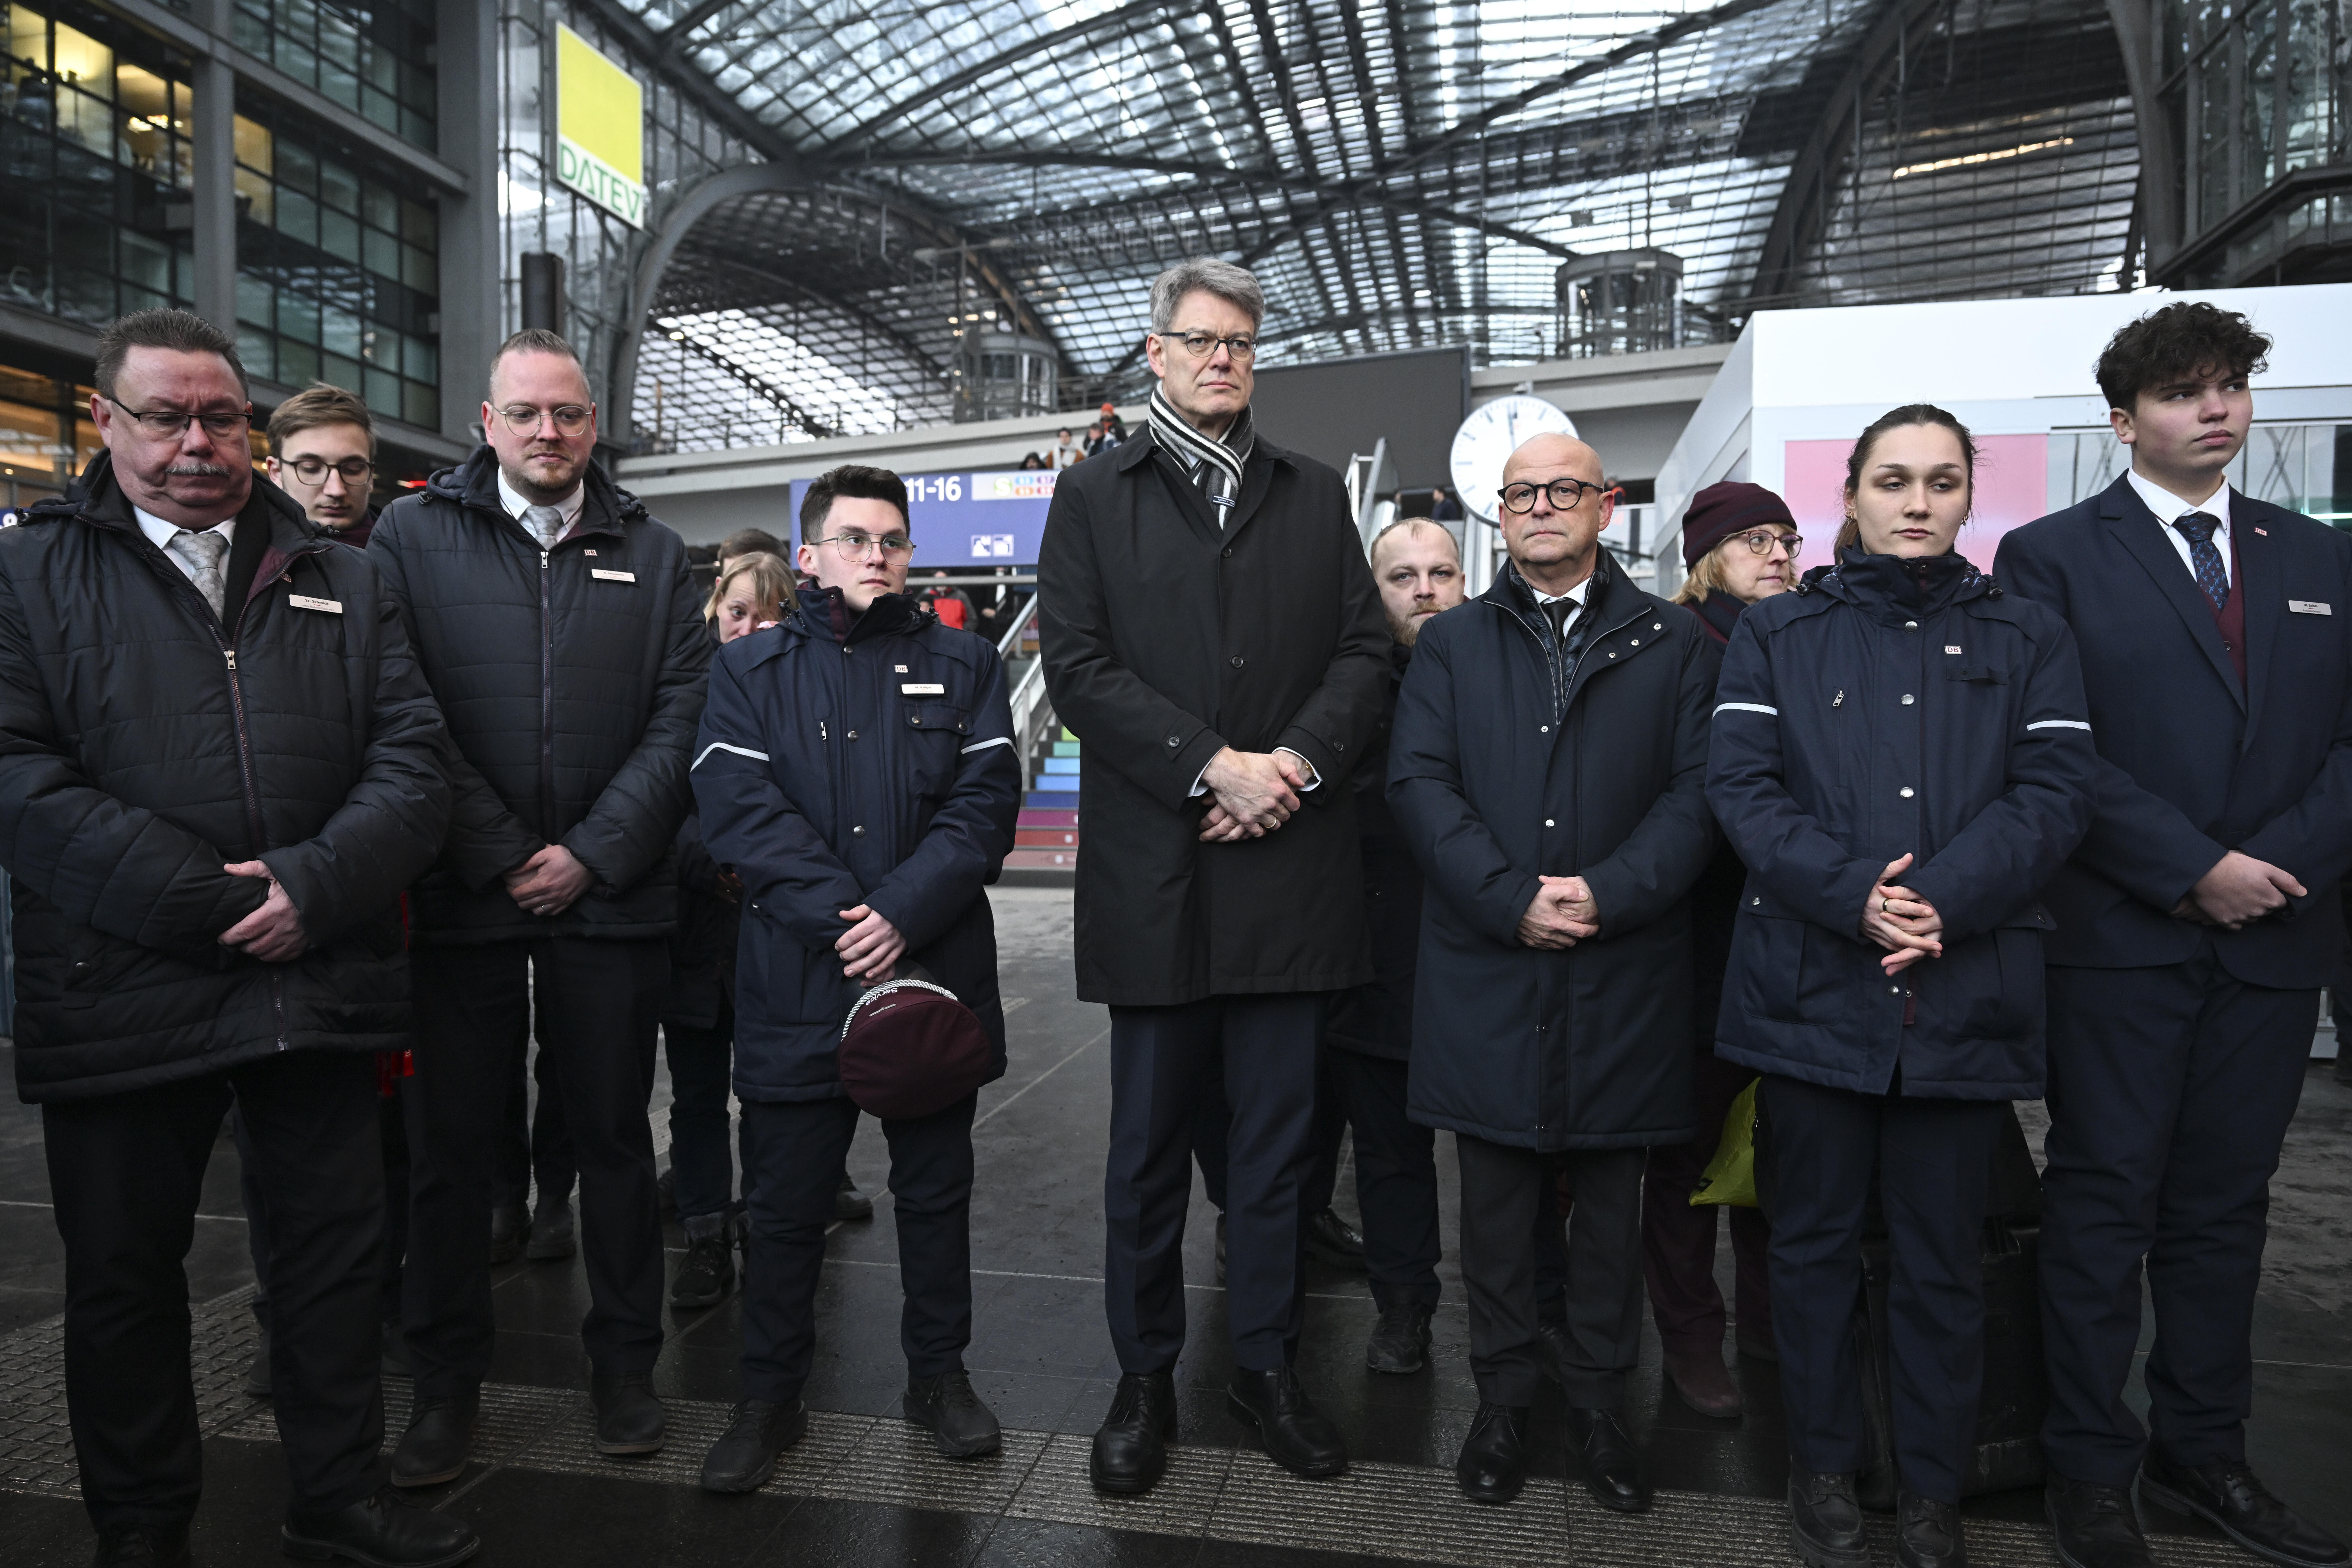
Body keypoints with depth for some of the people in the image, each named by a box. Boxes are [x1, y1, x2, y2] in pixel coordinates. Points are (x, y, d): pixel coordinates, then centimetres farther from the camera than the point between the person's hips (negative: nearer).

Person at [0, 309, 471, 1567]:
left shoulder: (338, 581, 10)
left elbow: (411, 758, 1)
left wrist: (313, 888, -14)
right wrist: (207, 902, -17)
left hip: (323, 980, 2)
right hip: (119, 990, -1)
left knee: (340, 1248, 10)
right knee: (125, 1270, 12)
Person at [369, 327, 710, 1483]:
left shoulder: (650, 553, 9)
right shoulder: (412, 535, 5)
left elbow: (681, 716, 1)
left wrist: (592, 854, -8)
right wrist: (499, 857, -10)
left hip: (610, 897, 1)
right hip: (462, 897, -1)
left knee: (612, 1133, 10)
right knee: (450, 1141, 8)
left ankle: (622, 1362, 25)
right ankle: (446, 1382, 24)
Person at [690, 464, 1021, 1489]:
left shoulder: (962, 665, 8)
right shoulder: (751, 669, 6)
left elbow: (985, 802, -4)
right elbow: (739, 808, -6)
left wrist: (902, 915, -16)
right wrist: (842, 921, -16)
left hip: (935, 972, 1)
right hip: (795, 982, -1)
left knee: (936, 1189, 13)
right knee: (786, 1200, 9)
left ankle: (939, 1373, 31)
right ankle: (770, 1396, 26)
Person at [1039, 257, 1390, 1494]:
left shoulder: (1315, 494, 15)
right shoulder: (1095, 496, 7)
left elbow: (1363, 652, 7)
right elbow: (1079, 666, -4)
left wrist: (1298, 759, -11)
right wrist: (1213, 766, -14)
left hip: (1291, 865, 2)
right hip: (1156, 870, -2)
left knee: (1278, 1136, 11)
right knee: (1149, 1145, 9)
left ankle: (1266, 1365, 28)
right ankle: (1144, 1379, 25)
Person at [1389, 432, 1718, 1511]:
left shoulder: (1674, 644, 8)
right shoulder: (1450, 644, 9)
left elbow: (1694, 794, -2)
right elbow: (1418, 785, -2)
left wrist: (1607, 893, -16)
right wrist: (1510, 899, -13)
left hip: (1625, 972, 0)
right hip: (1486, 967, 0)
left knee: (1611, 1198, 11)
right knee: (1496, 1197, 9)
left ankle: (1600, 1400, 28)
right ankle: (1503, 1398, 25)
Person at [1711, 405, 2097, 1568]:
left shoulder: (2027, 638, 11)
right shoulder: (1778, 632, 8)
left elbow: (2054, 795, -1)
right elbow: (1742, 785, -4)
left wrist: (1942, 900, -16)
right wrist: (1855, 896, -17)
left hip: (1966, 991, 1)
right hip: (1812, 985, 0)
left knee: (1942, 1253, 10)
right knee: (1816, 1238, 9)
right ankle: (1823, 1468, 26)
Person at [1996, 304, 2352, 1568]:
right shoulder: (2052, 556, 0)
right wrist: (2195, 870, -14)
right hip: (2122, 935, -4)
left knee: (2224, 1205, 12)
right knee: (2105, 1202, 2)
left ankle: (2203, 1453, 26)